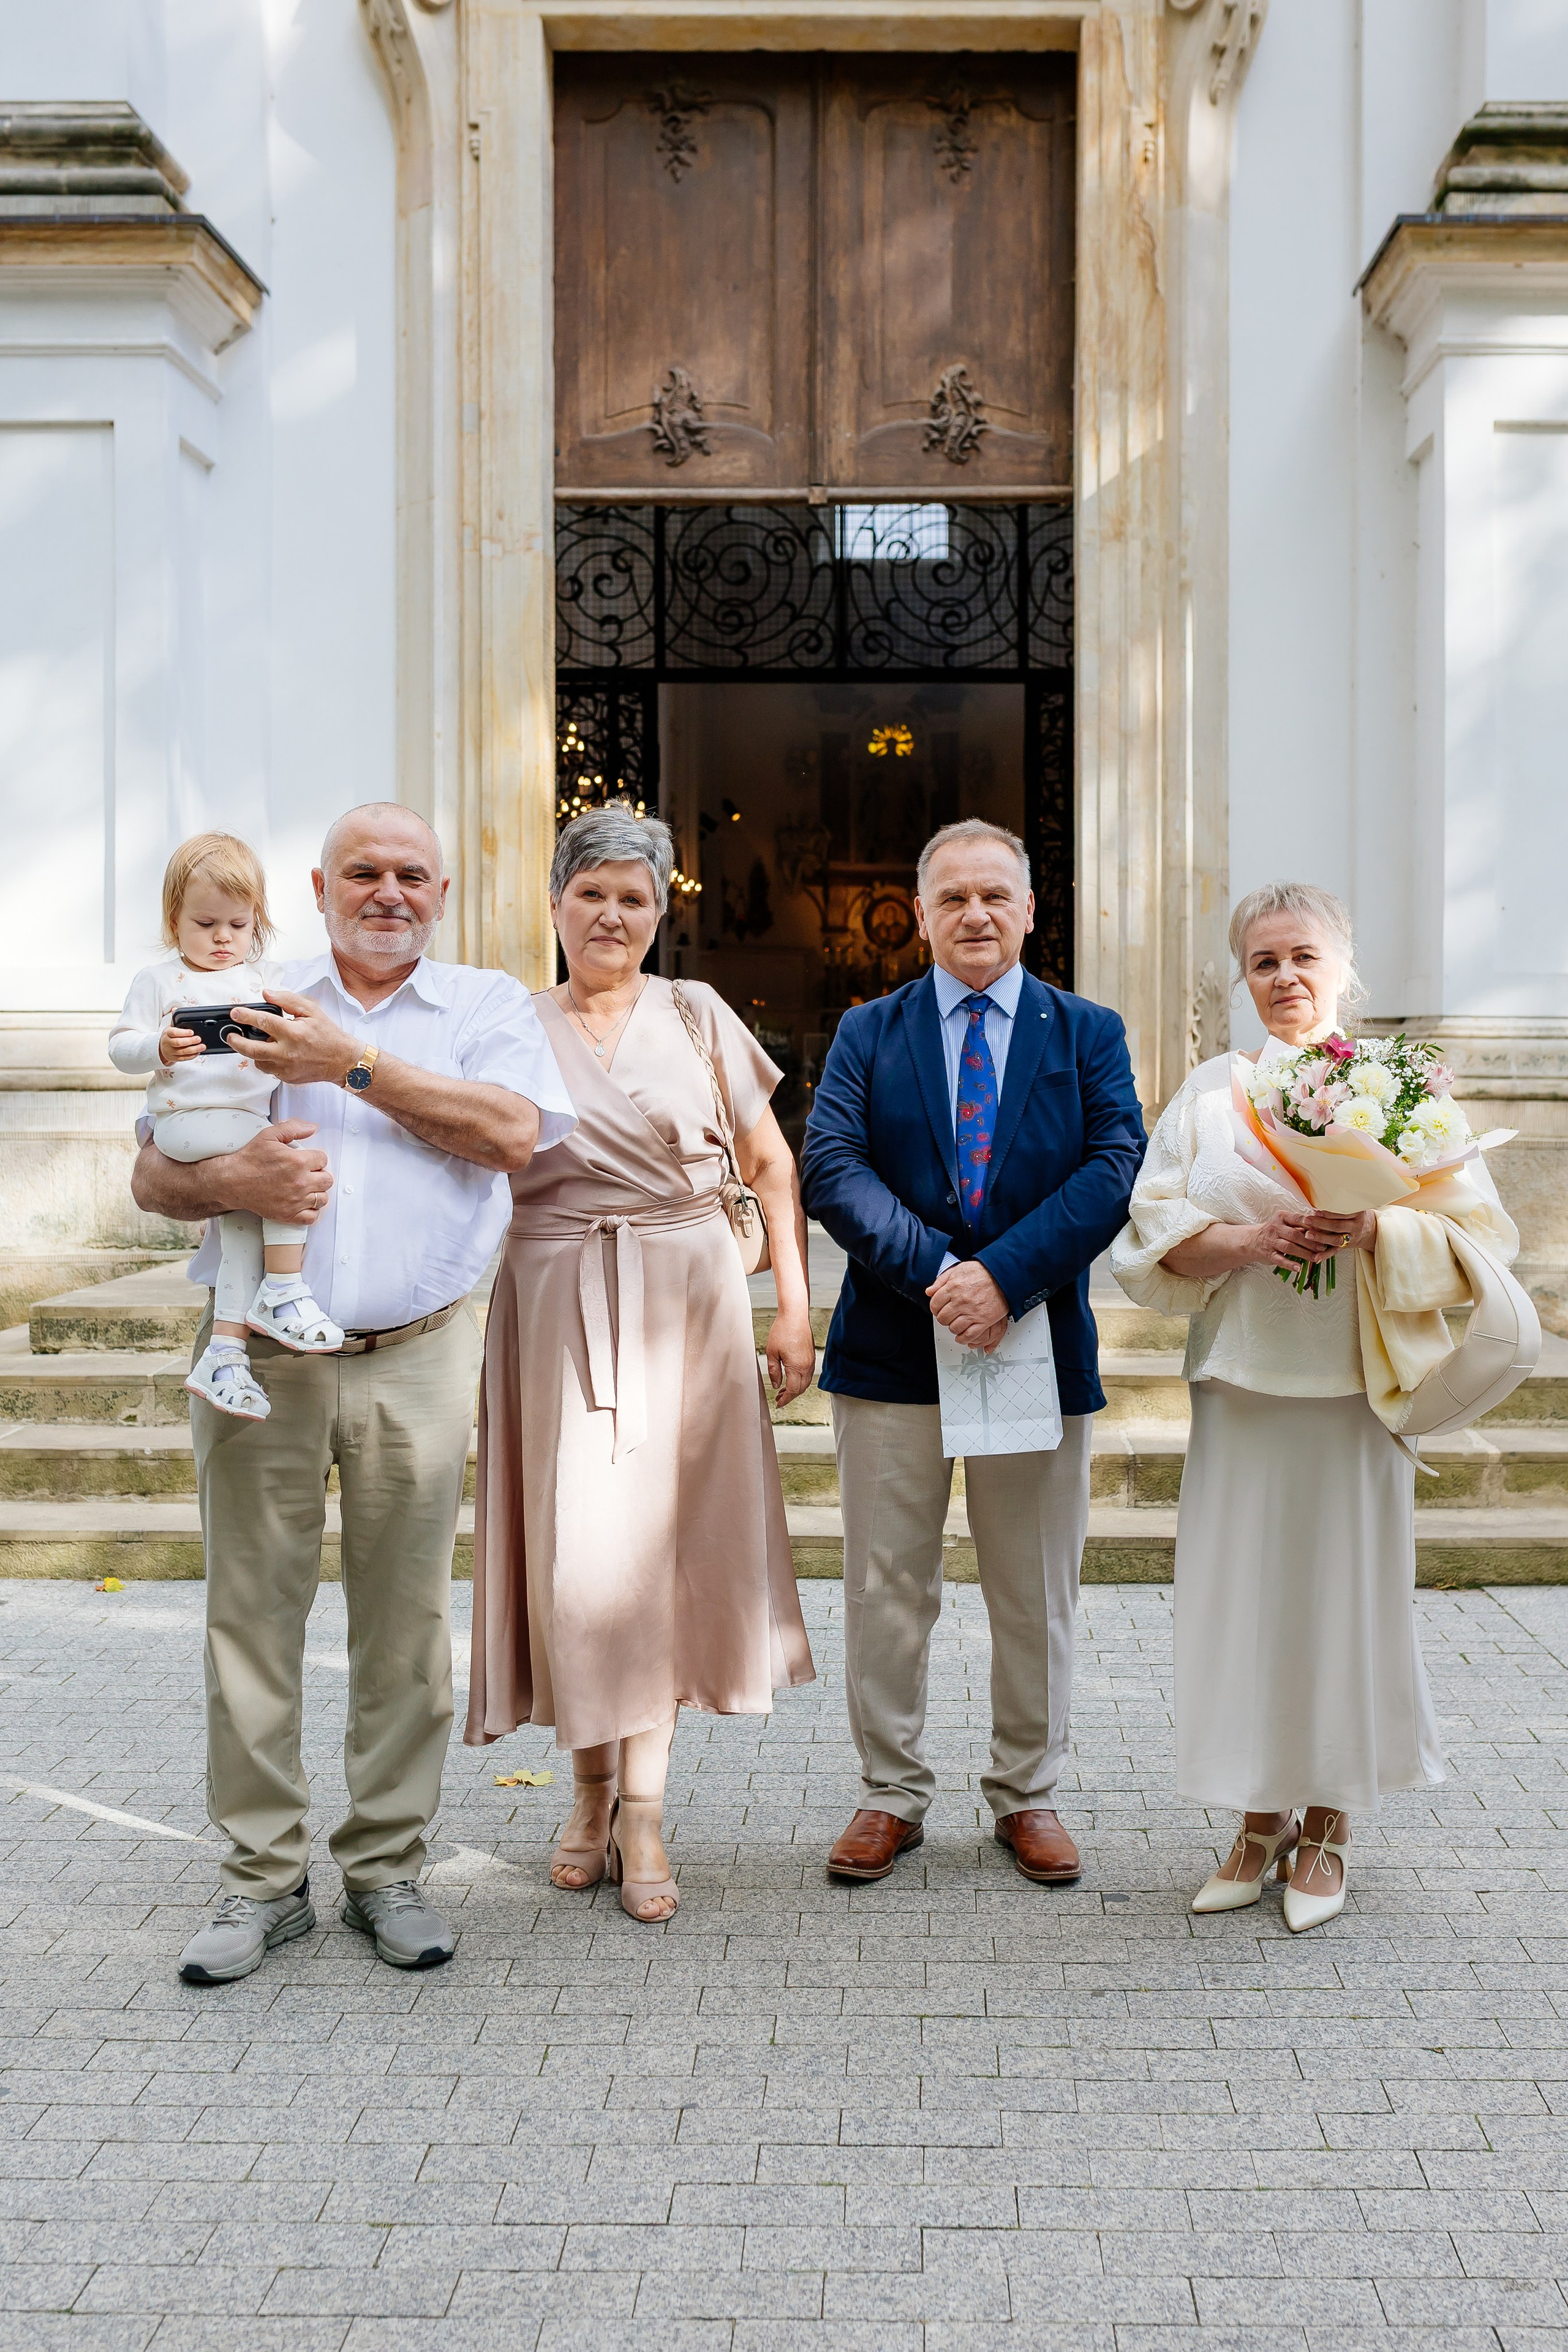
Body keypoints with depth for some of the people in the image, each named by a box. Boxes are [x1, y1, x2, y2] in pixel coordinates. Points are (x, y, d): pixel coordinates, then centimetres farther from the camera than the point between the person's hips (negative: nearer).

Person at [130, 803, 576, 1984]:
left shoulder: (488, 1005, 10)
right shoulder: (255, 1008, 13)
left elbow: (513, 1132, -10)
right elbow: (153, 1173, 9)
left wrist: (354, 1064, -11)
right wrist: (229, 1179, -14)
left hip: (415, 1357, -1)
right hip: (258, 1354, 1)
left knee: (406, 1620, 4)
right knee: (252, 1612, 3)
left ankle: (388, 1866, 18)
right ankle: (266, 1875, 16)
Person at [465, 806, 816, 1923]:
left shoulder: (697, 1016, 6)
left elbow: (773, 1169, 6)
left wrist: (795, 1306, 1)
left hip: (685, 1303, 0)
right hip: (555, 1305, 0)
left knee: (661, 1539, 2)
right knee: (573, 1547, 1)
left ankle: (643, 1810, 11)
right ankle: (594, 1792, 19)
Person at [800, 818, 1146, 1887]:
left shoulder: (1090, 1033, 6)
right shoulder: (867, 1032, 7)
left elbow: (1117, 1168, -8)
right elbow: (831, 1165, -7)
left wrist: (1006, 1274, -21)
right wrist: (935, 1269, -20)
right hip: (892, 1350, 0)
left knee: (1037, 1595, 10)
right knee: (887, 1589, 8)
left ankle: (1028, 1793, 27)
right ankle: (892, 1794, 24)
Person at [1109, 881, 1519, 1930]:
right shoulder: (1211, 1090, 7)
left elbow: (1478, 1231, -1)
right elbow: (1155, 1233, 4)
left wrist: (1376, 1229, -19)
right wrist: (1248, 1239, -14)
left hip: (1356, 1380, -2)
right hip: (1242, 1380, 2)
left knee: (1345, 1589, 3)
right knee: (1242, 1590, 4)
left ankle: (1327, 1828, 19)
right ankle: (1264, 1818, 20)